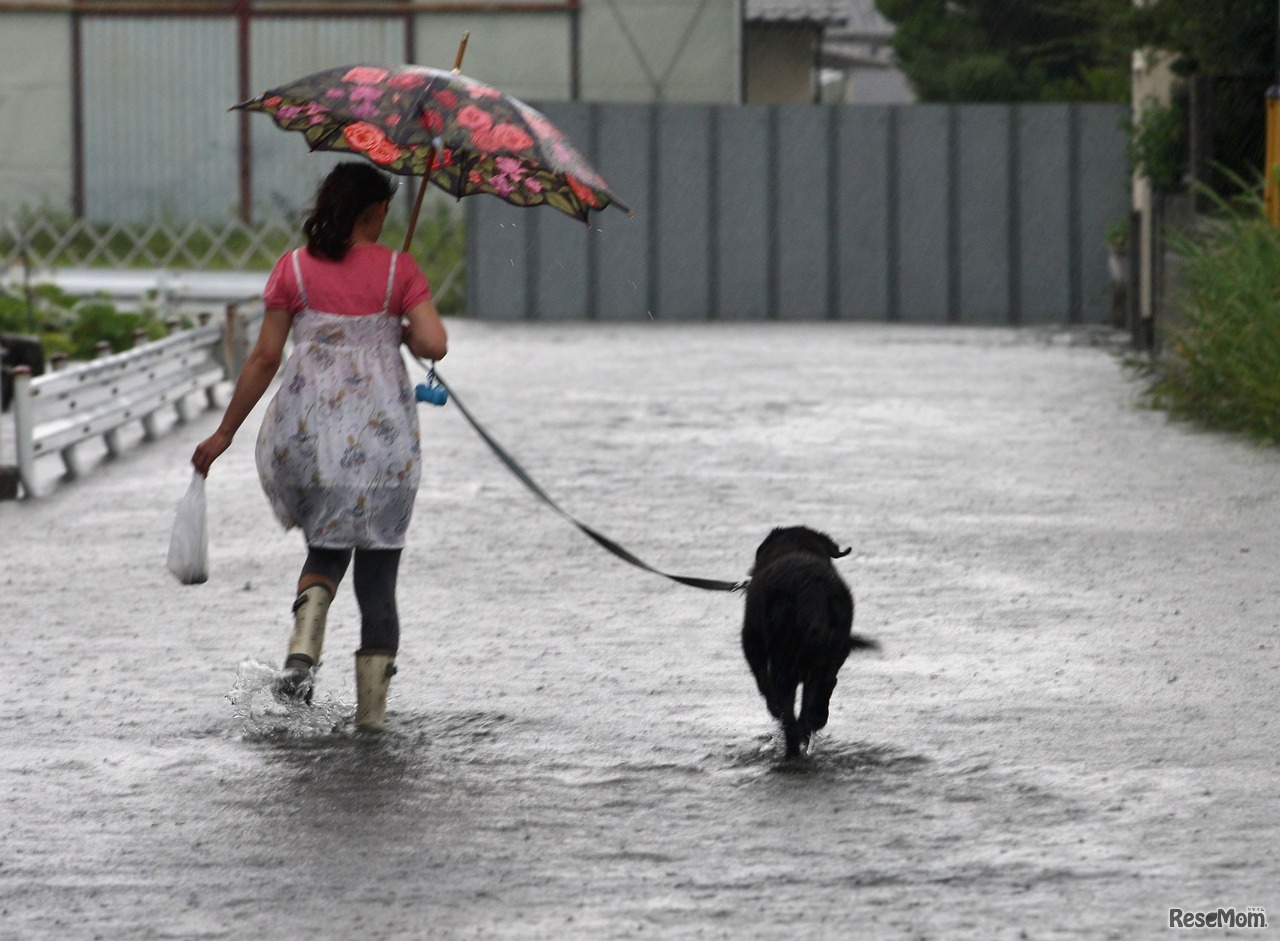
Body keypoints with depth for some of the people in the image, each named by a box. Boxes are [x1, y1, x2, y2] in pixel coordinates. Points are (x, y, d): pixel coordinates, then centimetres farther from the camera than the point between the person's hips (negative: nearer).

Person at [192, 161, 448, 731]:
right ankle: (372, 706, 2)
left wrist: (225, 433, 8)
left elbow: (265, 357, 1)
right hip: (382, 429, -1)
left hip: (308, 427, 1)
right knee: (377, 561, 7)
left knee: (328, 544, 20)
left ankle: (304, 644, -10)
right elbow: (434, 345, -10)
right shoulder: (398, 270, -1)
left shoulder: (294, 269, 2)